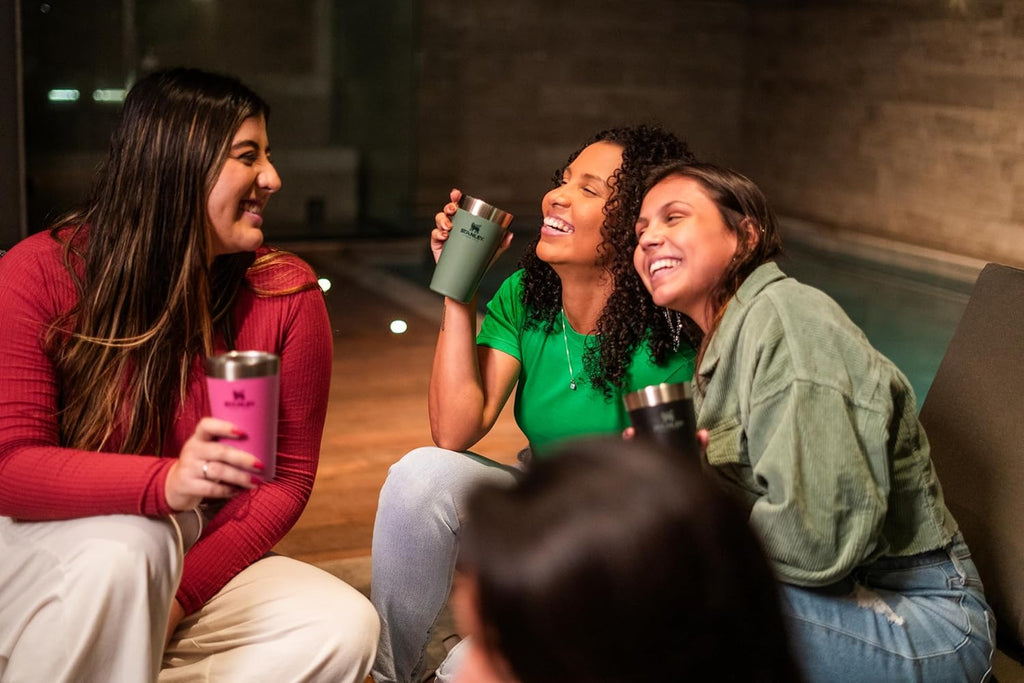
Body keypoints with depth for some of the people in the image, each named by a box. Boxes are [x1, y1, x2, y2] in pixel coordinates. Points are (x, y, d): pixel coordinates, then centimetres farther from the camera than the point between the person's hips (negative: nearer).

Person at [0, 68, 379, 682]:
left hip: (198, 561, 4)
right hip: (49, 551, -3)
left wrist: (177, 598, -15)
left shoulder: (286, 293, -7)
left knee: (346, 629, -19)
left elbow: (287, 478, -3)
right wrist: (165, 482, -38)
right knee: (125, 544, -36)